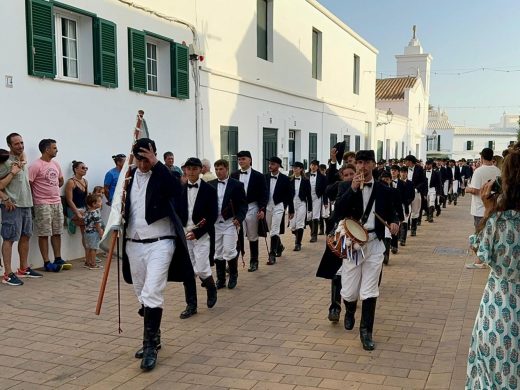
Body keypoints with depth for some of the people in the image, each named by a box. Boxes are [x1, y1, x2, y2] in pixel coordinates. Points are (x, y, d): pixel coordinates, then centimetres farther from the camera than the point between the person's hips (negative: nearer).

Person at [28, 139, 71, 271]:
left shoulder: (55, 164, 10)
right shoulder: (36, 166, -13)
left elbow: (61, 180, 24)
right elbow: (27, 184, -15)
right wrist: (36, 197, -6)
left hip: (57, 202, 7)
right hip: (43, 204, -7)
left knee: (57, 232, 10)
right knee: (44, 234, -2)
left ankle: (58, 259, 18)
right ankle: (47, 263, 2)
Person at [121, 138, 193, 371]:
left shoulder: (162, 175, -6)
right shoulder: (130, 175, 8)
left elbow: (176, 190, -27)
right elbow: (122, 203, 20)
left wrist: (156, 164, -26)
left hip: (159, 244, -6)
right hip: (134, 244, 6)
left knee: (152, 294, -14)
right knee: (142, 296, 14)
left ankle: (150, 346, -4)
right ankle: (152, 339, 30)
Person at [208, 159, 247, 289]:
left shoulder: (237, 185, -2)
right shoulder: (210, 185, 7)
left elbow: (243, 204, -2)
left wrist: (239, 218, -16)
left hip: (230, 222, -4)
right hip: (214, 223, 4)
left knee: (229, 251, -9)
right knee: (217, 253, 8)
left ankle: (233, 276, 15)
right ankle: (220, 279, 20)